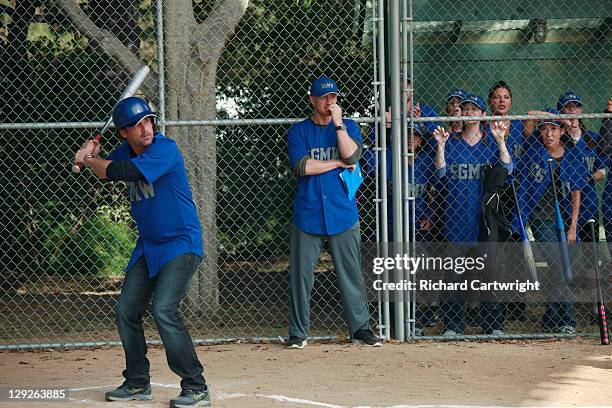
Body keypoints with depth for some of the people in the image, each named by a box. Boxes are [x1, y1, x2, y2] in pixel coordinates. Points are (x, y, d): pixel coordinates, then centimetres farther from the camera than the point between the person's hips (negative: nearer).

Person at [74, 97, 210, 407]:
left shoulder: (165, 148, -20)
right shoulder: (125, 151, 5)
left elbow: (127, 171, -30)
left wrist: (89, 159, -14)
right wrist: (93, 156, -4)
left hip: (180, 244, -9)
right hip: (148, 247, 9)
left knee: (164, 310, -21)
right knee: (126, 311, 8)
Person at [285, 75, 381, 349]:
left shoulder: (348, 127, 9)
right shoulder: (298, 131, 5)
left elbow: (352, 154, -10)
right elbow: (301, 166, -10)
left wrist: (338, 123, -12)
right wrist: (339, 163, -6)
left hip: (342, 212, 1)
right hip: (307, 213, 0)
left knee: (351, 274, 0)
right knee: (301, 274, 1)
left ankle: (360, 329, 7)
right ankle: (298, 333, 8)